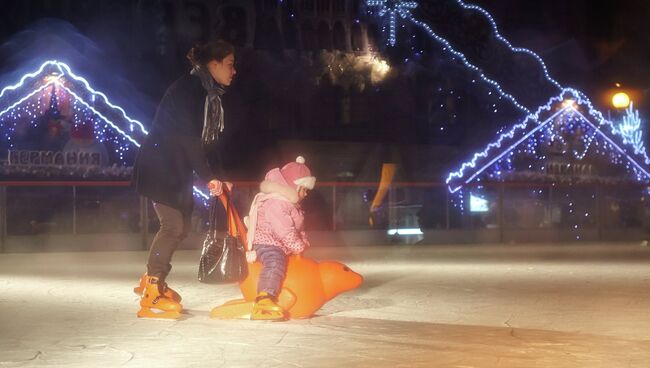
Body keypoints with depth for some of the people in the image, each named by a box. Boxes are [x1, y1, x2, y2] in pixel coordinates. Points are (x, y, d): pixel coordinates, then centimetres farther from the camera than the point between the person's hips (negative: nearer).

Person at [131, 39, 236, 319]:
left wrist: (217, 177, 8)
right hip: (161, 167, -10)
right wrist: (208, 177, -21)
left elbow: (206, 141, 15)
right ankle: (151, 296, -6)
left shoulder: (209, 94, 12)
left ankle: (152, 282, 26)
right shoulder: (189, 88, -18)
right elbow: (187, 137, -23)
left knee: (181, 225, 12)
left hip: (179, 169, 10)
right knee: (173, 224, -12)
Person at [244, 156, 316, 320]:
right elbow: (285, 231, -27)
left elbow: (297, 229, 20)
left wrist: (303, 242, 4)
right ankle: (264, 301, -59)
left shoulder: (288, 203, 16)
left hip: (280, 245, 12)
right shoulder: (276, 204, -22)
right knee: (275, 262, -41)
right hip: (266, 242, -12)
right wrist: (299, 247, -15)